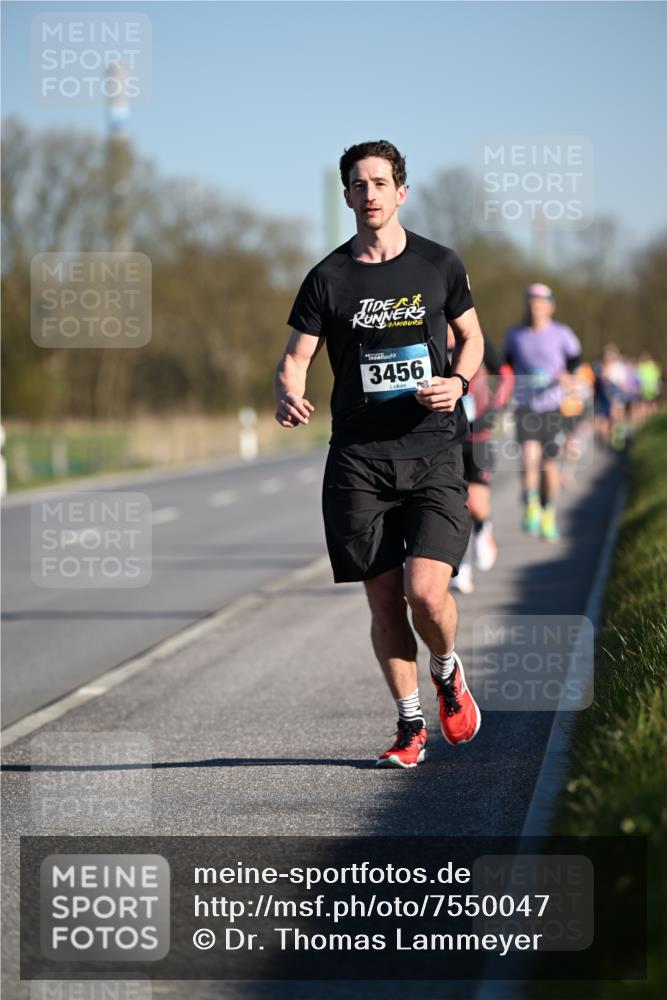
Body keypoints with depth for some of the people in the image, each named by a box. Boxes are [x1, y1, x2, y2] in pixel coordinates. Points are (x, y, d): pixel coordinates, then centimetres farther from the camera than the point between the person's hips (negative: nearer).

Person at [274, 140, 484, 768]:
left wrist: (458, 381, -2)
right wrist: (288, 396, -18)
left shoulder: (440, 265, 6)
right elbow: (294, 358, 5)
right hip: (358, 459, 1)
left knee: (426, 592, -15)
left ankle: (447, 673, 18)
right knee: (384, 600, 1)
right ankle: (410, 726, 19)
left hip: (432, 452, -1)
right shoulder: (329, 278, 3)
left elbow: (471, 336, 19)